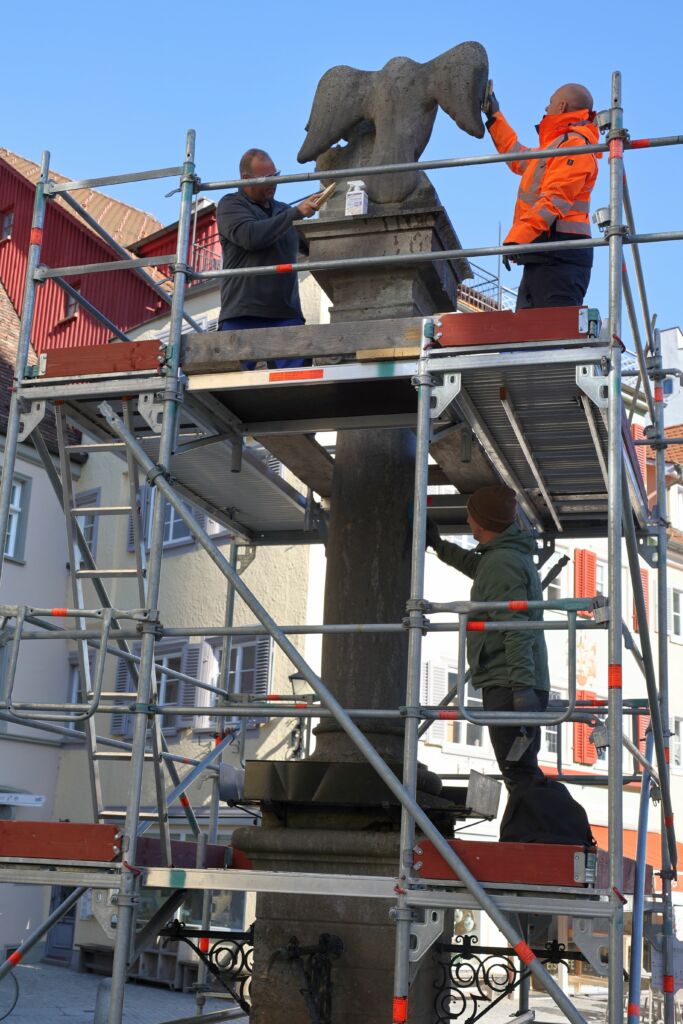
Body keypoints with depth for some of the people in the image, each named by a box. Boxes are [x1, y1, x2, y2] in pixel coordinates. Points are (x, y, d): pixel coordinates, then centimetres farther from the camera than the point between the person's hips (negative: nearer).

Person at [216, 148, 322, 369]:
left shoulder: (283, 210, 24)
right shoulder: (231, 205, 7)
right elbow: (250, 236, -13)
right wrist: (295, 213, -14)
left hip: (286, 315, 4)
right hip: (242, 316, -4)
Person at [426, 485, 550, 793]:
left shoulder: (501, 563, -14)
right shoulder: (516, 555, 18)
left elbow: (517, 629, -23)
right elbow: (476, 566, 43)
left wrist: (522, 685, -29)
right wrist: (440, 546, 47)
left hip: (508, 688, -11)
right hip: (514, 686, 11)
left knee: (519, 772, -13)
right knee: (524, 772, 16)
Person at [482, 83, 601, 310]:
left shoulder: (575, 144, -5)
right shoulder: (556, 145, 28)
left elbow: (555, 200, -18)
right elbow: (518, 158, 46)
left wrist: (518, 237, -27)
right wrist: (494, 117, 50)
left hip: (558, 253, -10)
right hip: (545, 256, 10)